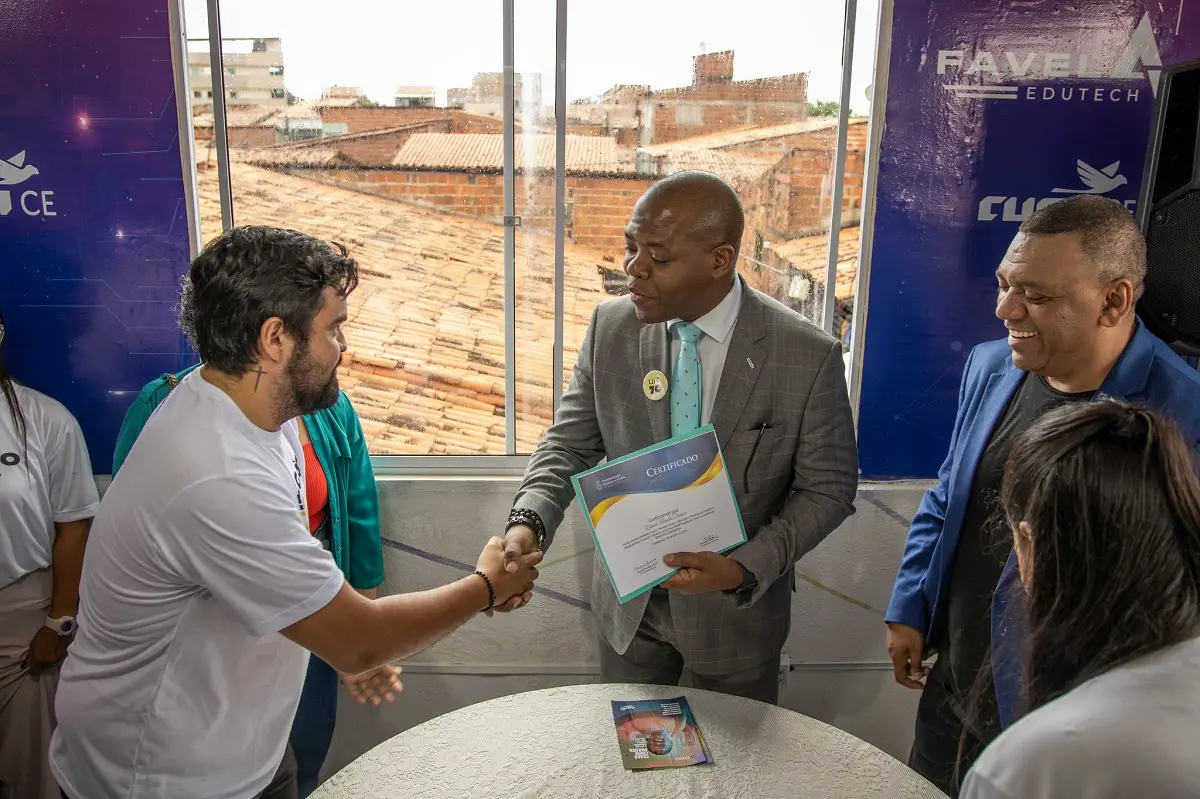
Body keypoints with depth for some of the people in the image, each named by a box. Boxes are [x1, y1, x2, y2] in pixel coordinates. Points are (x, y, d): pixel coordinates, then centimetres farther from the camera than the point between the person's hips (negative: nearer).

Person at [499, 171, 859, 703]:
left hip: (737, 607, -2)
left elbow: (827, 488, -11)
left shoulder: (809, 356, -19)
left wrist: (745, 569, -23)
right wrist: (529, 521, -22)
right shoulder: (611, 327, -10)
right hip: (627, 601, 2)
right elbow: (570, 443, -4)